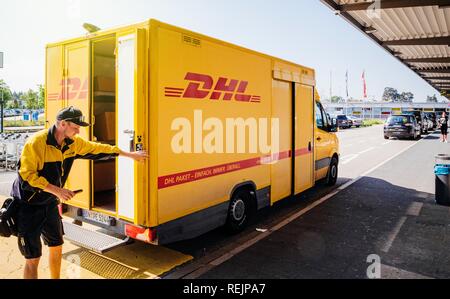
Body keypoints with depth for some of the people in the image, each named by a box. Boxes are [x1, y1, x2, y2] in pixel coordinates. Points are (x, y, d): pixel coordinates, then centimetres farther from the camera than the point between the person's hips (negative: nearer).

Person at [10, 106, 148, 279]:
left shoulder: (73, 143, -2)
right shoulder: (36, 142, -23)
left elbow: (98, 149, 7)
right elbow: (26, 176, -24)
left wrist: (131, 155, 11)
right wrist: (56, 190, -29)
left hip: (50, 204, 7)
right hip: (28, 206, -7)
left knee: (56, 248, 17)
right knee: (33, 258, -1)